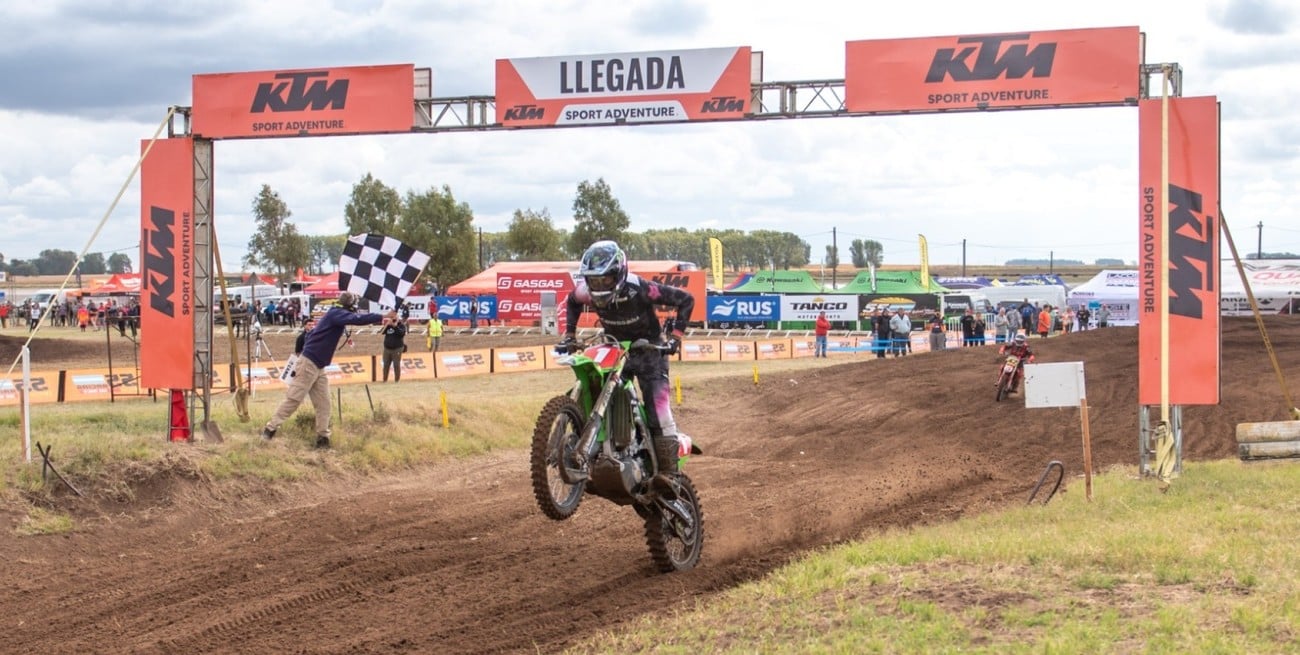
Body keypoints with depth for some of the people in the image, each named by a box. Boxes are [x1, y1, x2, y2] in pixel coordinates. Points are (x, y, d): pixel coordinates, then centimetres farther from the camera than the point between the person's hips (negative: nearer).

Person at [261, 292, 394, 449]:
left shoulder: (335, 315, 14)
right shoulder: (337, 314, -13)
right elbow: (357, 319, -26)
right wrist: (383, 317, -26)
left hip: (318, 367, 10)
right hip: (309, 364, -10)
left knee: (323, 404, 6)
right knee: (293, 399, -8)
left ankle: (322, 438, 5)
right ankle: (270, 429, -4)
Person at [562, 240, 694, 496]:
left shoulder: (639, 289, -26)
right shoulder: (587, 292, -12)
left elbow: (685, 299, -17)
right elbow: (572, 302, 16)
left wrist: (675, 336, -21)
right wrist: (569, 334, 7)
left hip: (648, 349, -5)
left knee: (658, 404, -21)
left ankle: (668, 471, -25)